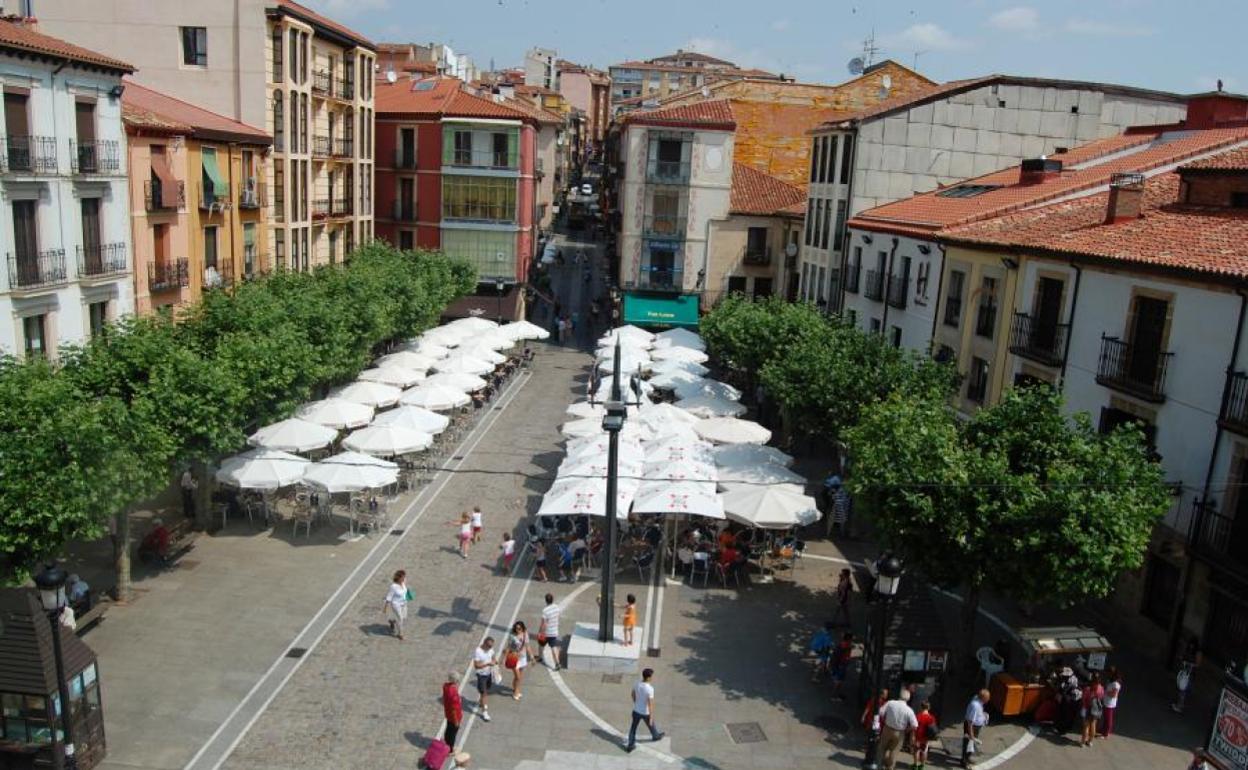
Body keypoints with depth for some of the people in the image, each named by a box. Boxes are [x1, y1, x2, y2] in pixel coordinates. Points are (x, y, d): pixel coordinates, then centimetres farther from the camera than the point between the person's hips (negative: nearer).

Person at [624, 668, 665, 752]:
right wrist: (651, 717, -19)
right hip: (645, 713, -4)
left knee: (633, 727, 18)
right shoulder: (650, 689, -32)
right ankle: (656, 736, 51)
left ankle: (630, 745, 23)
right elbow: (650, 704, -28)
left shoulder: (636, 684, -12)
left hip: (636, 711, 4)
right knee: (651, 725, 25)